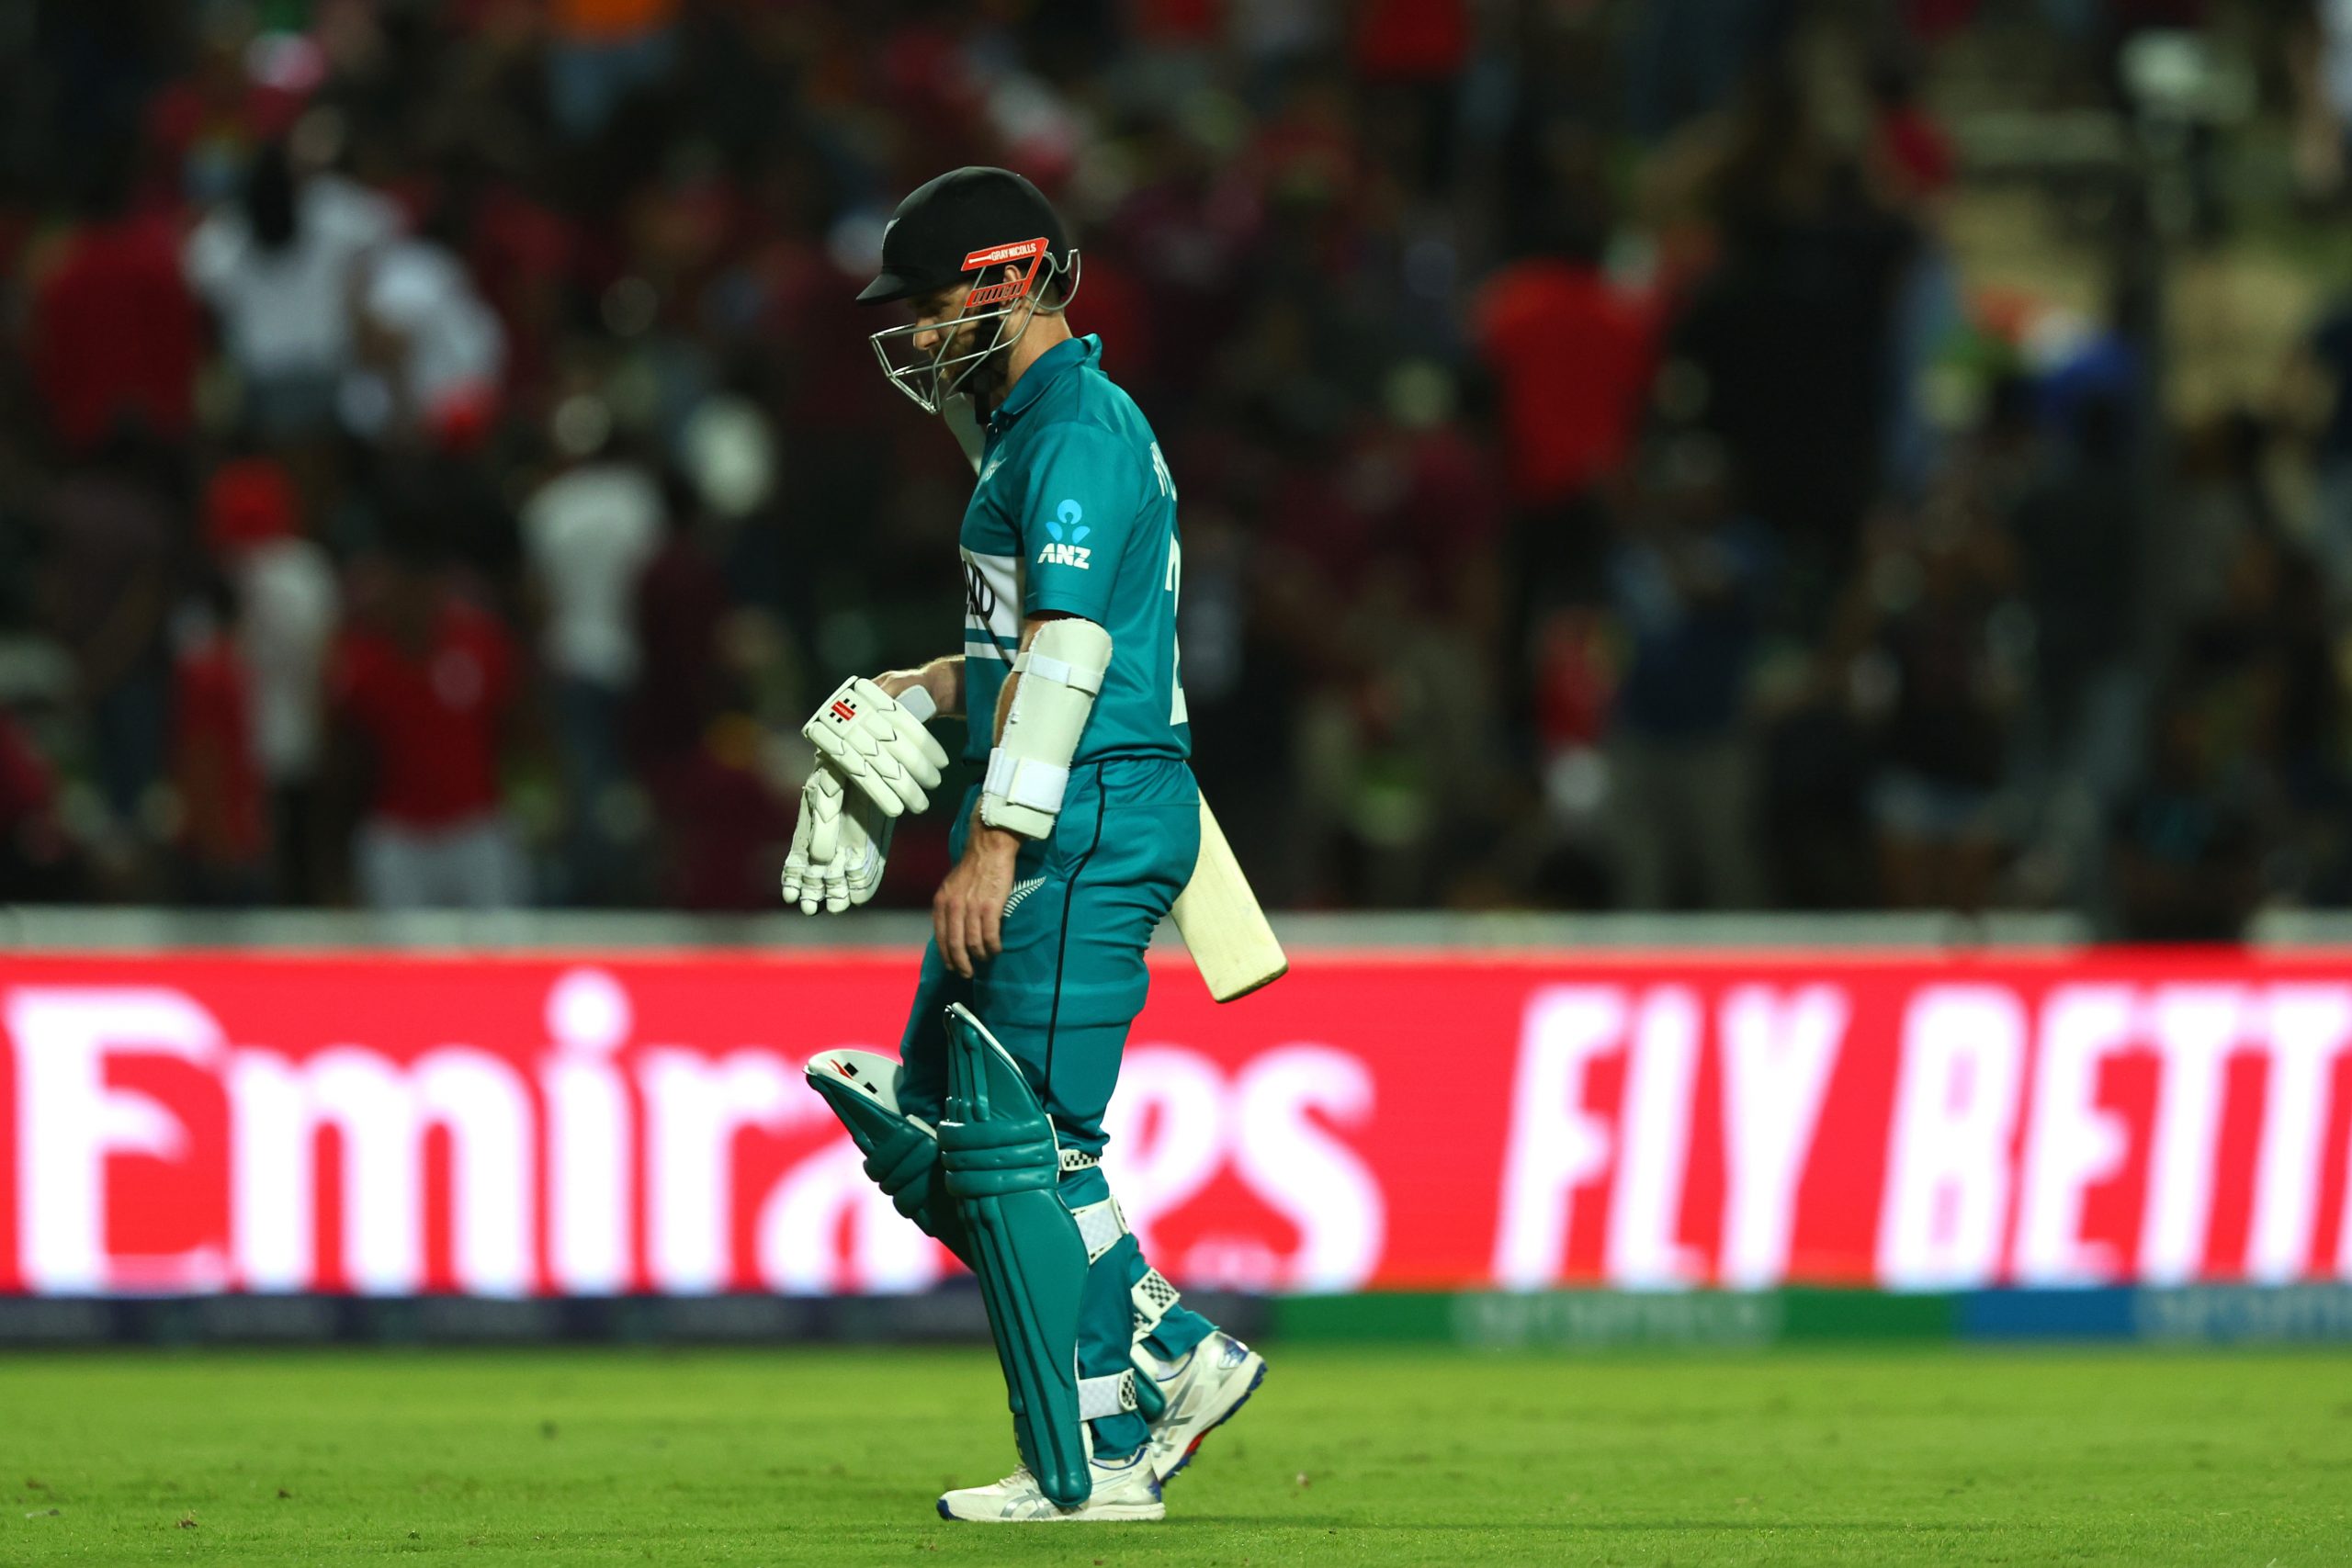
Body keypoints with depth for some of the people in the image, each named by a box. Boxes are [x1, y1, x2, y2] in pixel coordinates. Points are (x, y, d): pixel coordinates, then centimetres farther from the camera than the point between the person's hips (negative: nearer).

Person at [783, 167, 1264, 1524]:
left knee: (1021, 1145, -8)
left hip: (1083, 825, -11)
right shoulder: (1036, 428, 20)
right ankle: (1172, 1361, 14)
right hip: (1061, 827, 11)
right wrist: (935, 691, 17)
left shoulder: (1077, 433, -14)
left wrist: (996, 844, -26)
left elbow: (1070, 652, -22)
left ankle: (1096, 1465, -3)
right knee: (929, 1130, 11)